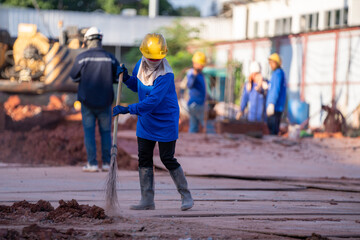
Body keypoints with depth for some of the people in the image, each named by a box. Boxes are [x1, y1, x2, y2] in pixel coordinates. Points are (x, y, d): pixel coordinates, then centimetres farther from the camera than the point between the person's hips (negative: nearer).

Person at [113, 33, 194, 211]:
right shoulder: (140, 65, -2)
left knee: (167, 159, -3)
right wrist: (126, 78, -3)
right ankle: (147, 200, 12)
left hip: (165, 122, -7)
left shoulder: (166, 75, -25)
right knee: (144, 158, 6)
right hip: (145, 122, 7)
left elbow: (153, 101, -31)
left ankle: (186, 196, 13)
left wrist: (128, 109, -34)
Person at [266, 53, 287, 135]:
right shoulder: (281, 73, 19)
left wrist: (271, 103, -23)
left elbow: (276, 89, -19)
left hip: (275, 107, -10)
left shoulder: (277, 73, -10)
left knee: (273, 130, -12)